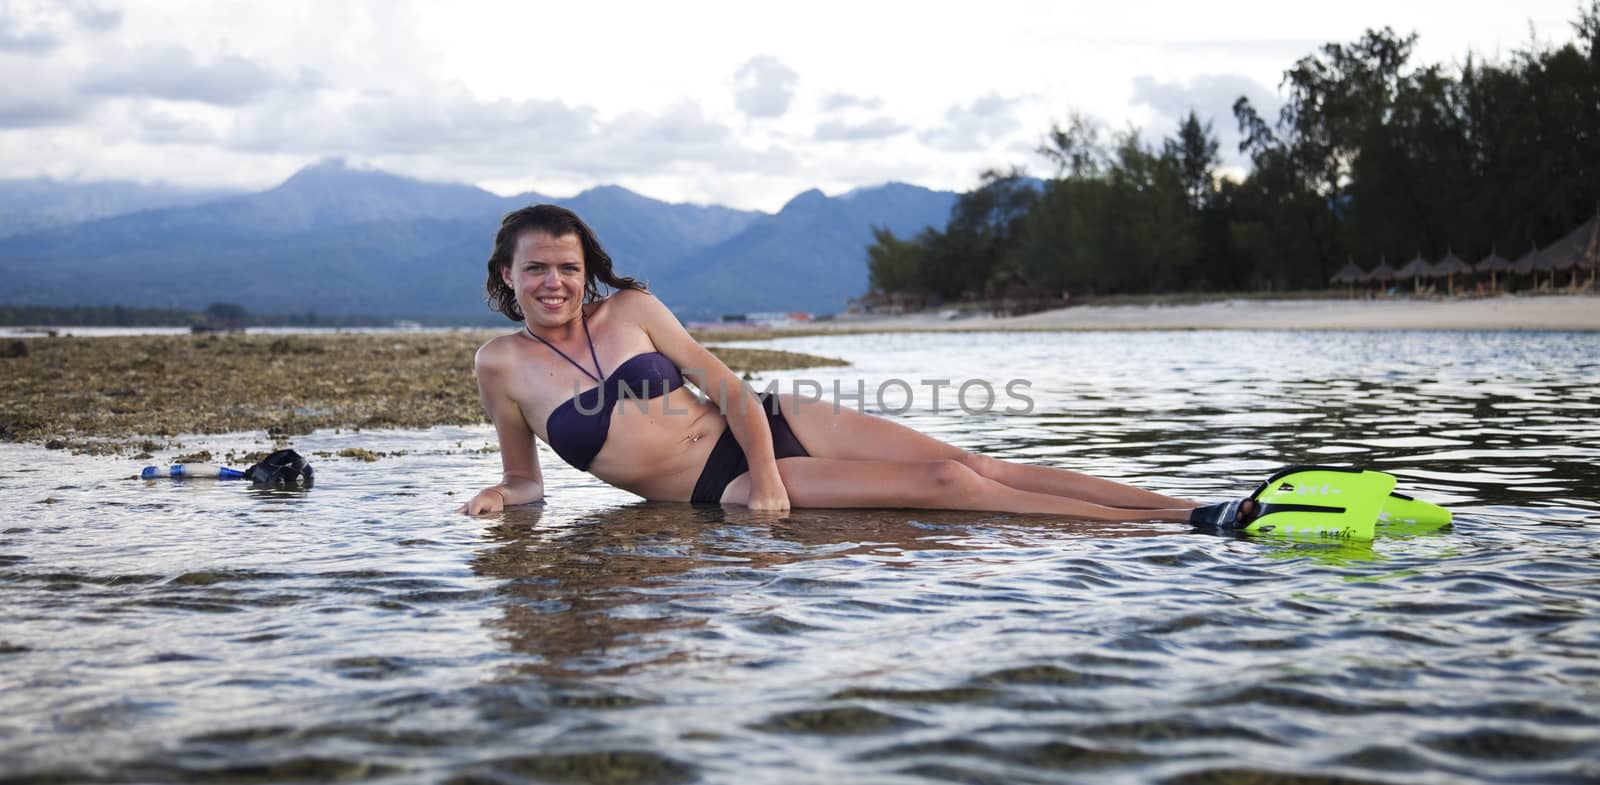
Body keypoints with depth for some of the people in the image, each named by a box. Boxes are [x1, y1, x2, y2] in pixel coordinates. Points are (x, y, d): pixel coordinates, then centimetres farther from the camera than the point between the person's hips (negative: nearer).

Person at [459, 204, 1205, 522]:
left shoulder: (629, 308, 1)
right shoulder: (502, 364, -2)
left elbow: (725, 385, 0)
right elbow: (527, 481, 10)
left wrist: (766, 469, -16)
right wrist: (497, 496, -14)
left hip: (770, 423, 3)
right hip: (722, 486, -3)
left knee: (972, 465, -11)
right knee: (943, 485, -17)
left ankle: (1190, 512, -10)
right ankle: (1161, 527, -17)